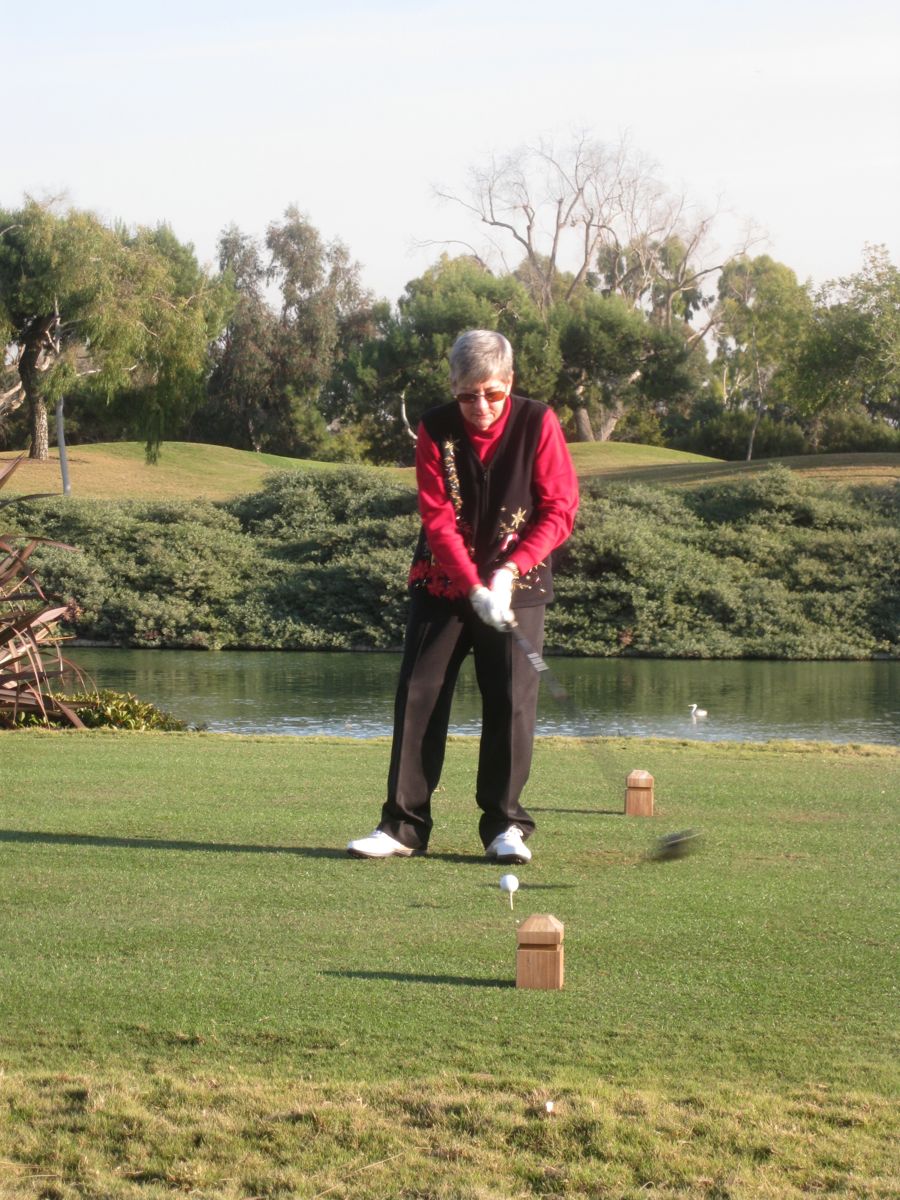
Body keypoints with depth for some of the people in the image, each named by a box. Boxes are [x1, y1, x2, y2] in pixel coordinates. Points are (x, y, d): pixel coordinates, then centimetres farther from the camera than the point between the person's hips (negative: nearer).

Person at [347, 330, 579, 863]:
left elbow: (560, 511, -9)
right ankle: (404, 824, 1)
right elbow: (439, 520, -13)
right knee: (419, 694, -3)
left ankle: (504, 825, 4)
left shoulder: (538, 424, -10)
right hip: (443, 581, 1)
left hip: (518, 584, -1)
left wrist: (509, 570, -19)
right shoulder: (436, 430, -8)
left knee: (512, 700, -5)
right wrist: (476, 590, -24)